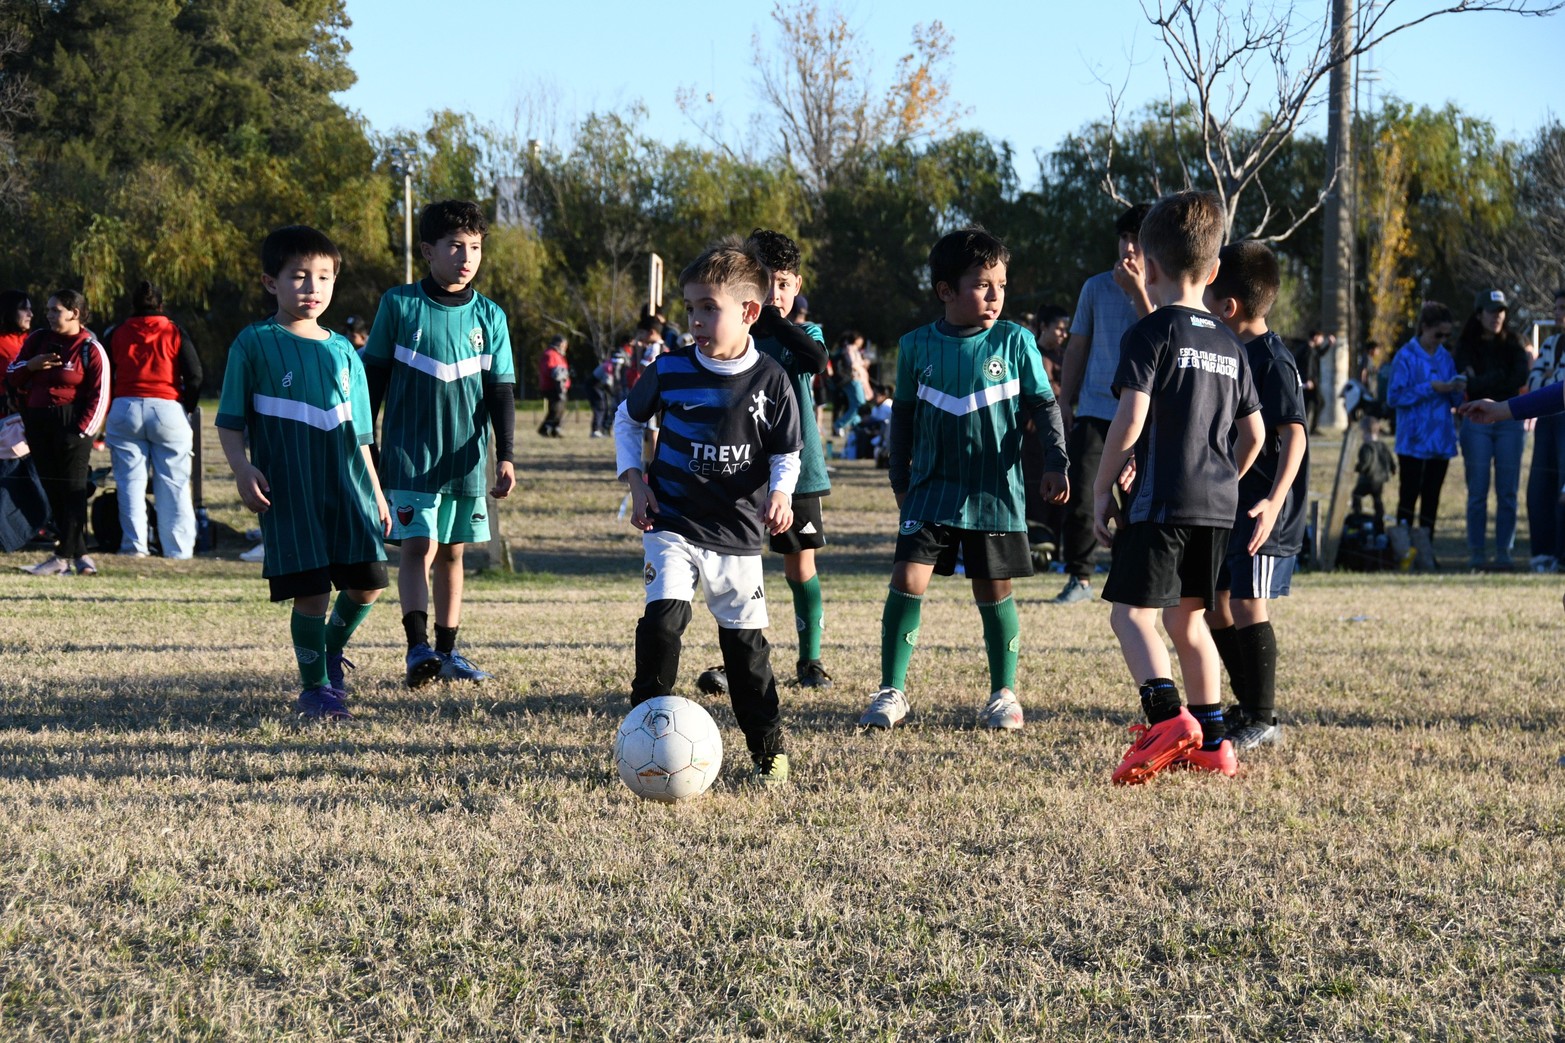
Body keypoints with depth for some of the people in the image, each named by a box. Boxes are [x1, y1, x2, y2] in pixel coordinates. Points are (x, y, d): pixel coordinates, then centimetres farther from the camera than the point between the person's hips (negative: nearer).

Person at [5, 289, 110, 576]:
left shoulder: (91, 350, -6)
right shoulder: (37, 339, 10)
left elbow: (99, 397, -8)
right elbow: (11, 377, 15)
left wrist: (81, 431, -16)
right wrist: (30, 366, -6)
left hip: (70, 422, -6)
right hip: (38, 421, 6)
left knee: (72, 488, -7)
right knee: (52, 489, 6)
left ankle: (64, 555, -6)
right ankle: (78, 554, 11)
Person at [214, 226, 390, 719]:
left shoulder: (342, 351, 14)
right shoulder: (254, 344, 0)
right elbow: (230, 422, -1)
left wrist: (375, 491, 18)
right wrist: (243, 468, -16)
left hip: (346, 484, 5)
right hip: (288, 488, -5)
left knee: (367, 582, 0)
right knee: (311, 591, -8)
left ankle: (332, 649, 30)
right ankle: (315, 687, 10)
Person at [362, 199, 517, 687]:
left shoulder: (489, 317, 4)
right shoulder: (399, 305, -2)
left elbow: (501, 391, 7)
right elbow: (373, 377, 4)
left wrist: (505, 456, -1)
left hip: (466, 458, 3)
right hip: (409, 456, -3)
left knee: (451, 552, 10)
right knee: (420, 546, -14)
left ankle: (447, 652, 16)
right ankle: (418, 648, -21)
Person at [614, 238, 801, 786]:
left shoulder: (770, 381, -5)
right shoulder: (670, 369, -5)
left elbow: (786, 454, 5)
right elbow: (627, 419, 12)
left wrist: (780, 493, -15)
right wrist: (634, 481, 0)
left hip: (738, 534, 0)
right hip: (672, 524, 0)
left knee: (746, 639, 6)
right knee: (663, 616, -20)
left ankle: (768, 749, 20)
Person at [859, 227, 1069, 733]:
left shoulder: (1014, 342, -2)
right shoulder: (917, 346, 2)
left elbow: (1044, 406, 3)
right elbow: (903, 416, 12)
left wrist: (1055, 463, -8)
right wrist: (901, 480, 12)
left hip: (996, 490, -1)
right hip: (933, 487, 1)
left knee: (994, 591, 6)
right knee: (907, 580, -10)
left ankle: (1004, 693, 21)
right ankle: (892, 691, -1)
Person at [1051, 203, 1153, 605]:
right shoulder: (1096, 288, 7)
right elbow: (1077, 348, 13)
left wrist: (1137, 291, -21)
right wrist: (1064, 401, 10)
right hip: (1094, 407, 1)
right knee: (1079, 492, -9)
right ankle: (1079, 578, 2)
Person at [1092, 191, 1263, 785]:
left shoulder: (1150, 334, -7)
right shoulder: (1231, 346, 14)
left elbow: (1131, 418, -16)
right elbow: (1254, 432, 17)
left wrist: (1102, 488, -7)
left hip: (1161, 500, -7)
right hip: (1218, 507, 7)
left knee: (1131, 611, -8)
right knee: (1186, 617, 18)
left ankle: (1166, 715, -29)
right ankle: (1211, 742, 19)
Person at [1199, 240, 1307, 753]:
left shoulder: (1273, 359, -15)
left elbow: (1294, 436, -22)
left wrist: (1274, 501, -33)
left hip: (1263, 506, -9)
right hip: (1227, 500, 10)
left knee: (1248, 603, -11)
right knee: (1213, 601, 12)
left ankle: (1264, 720, -5)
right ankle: (1246, 706, 22)